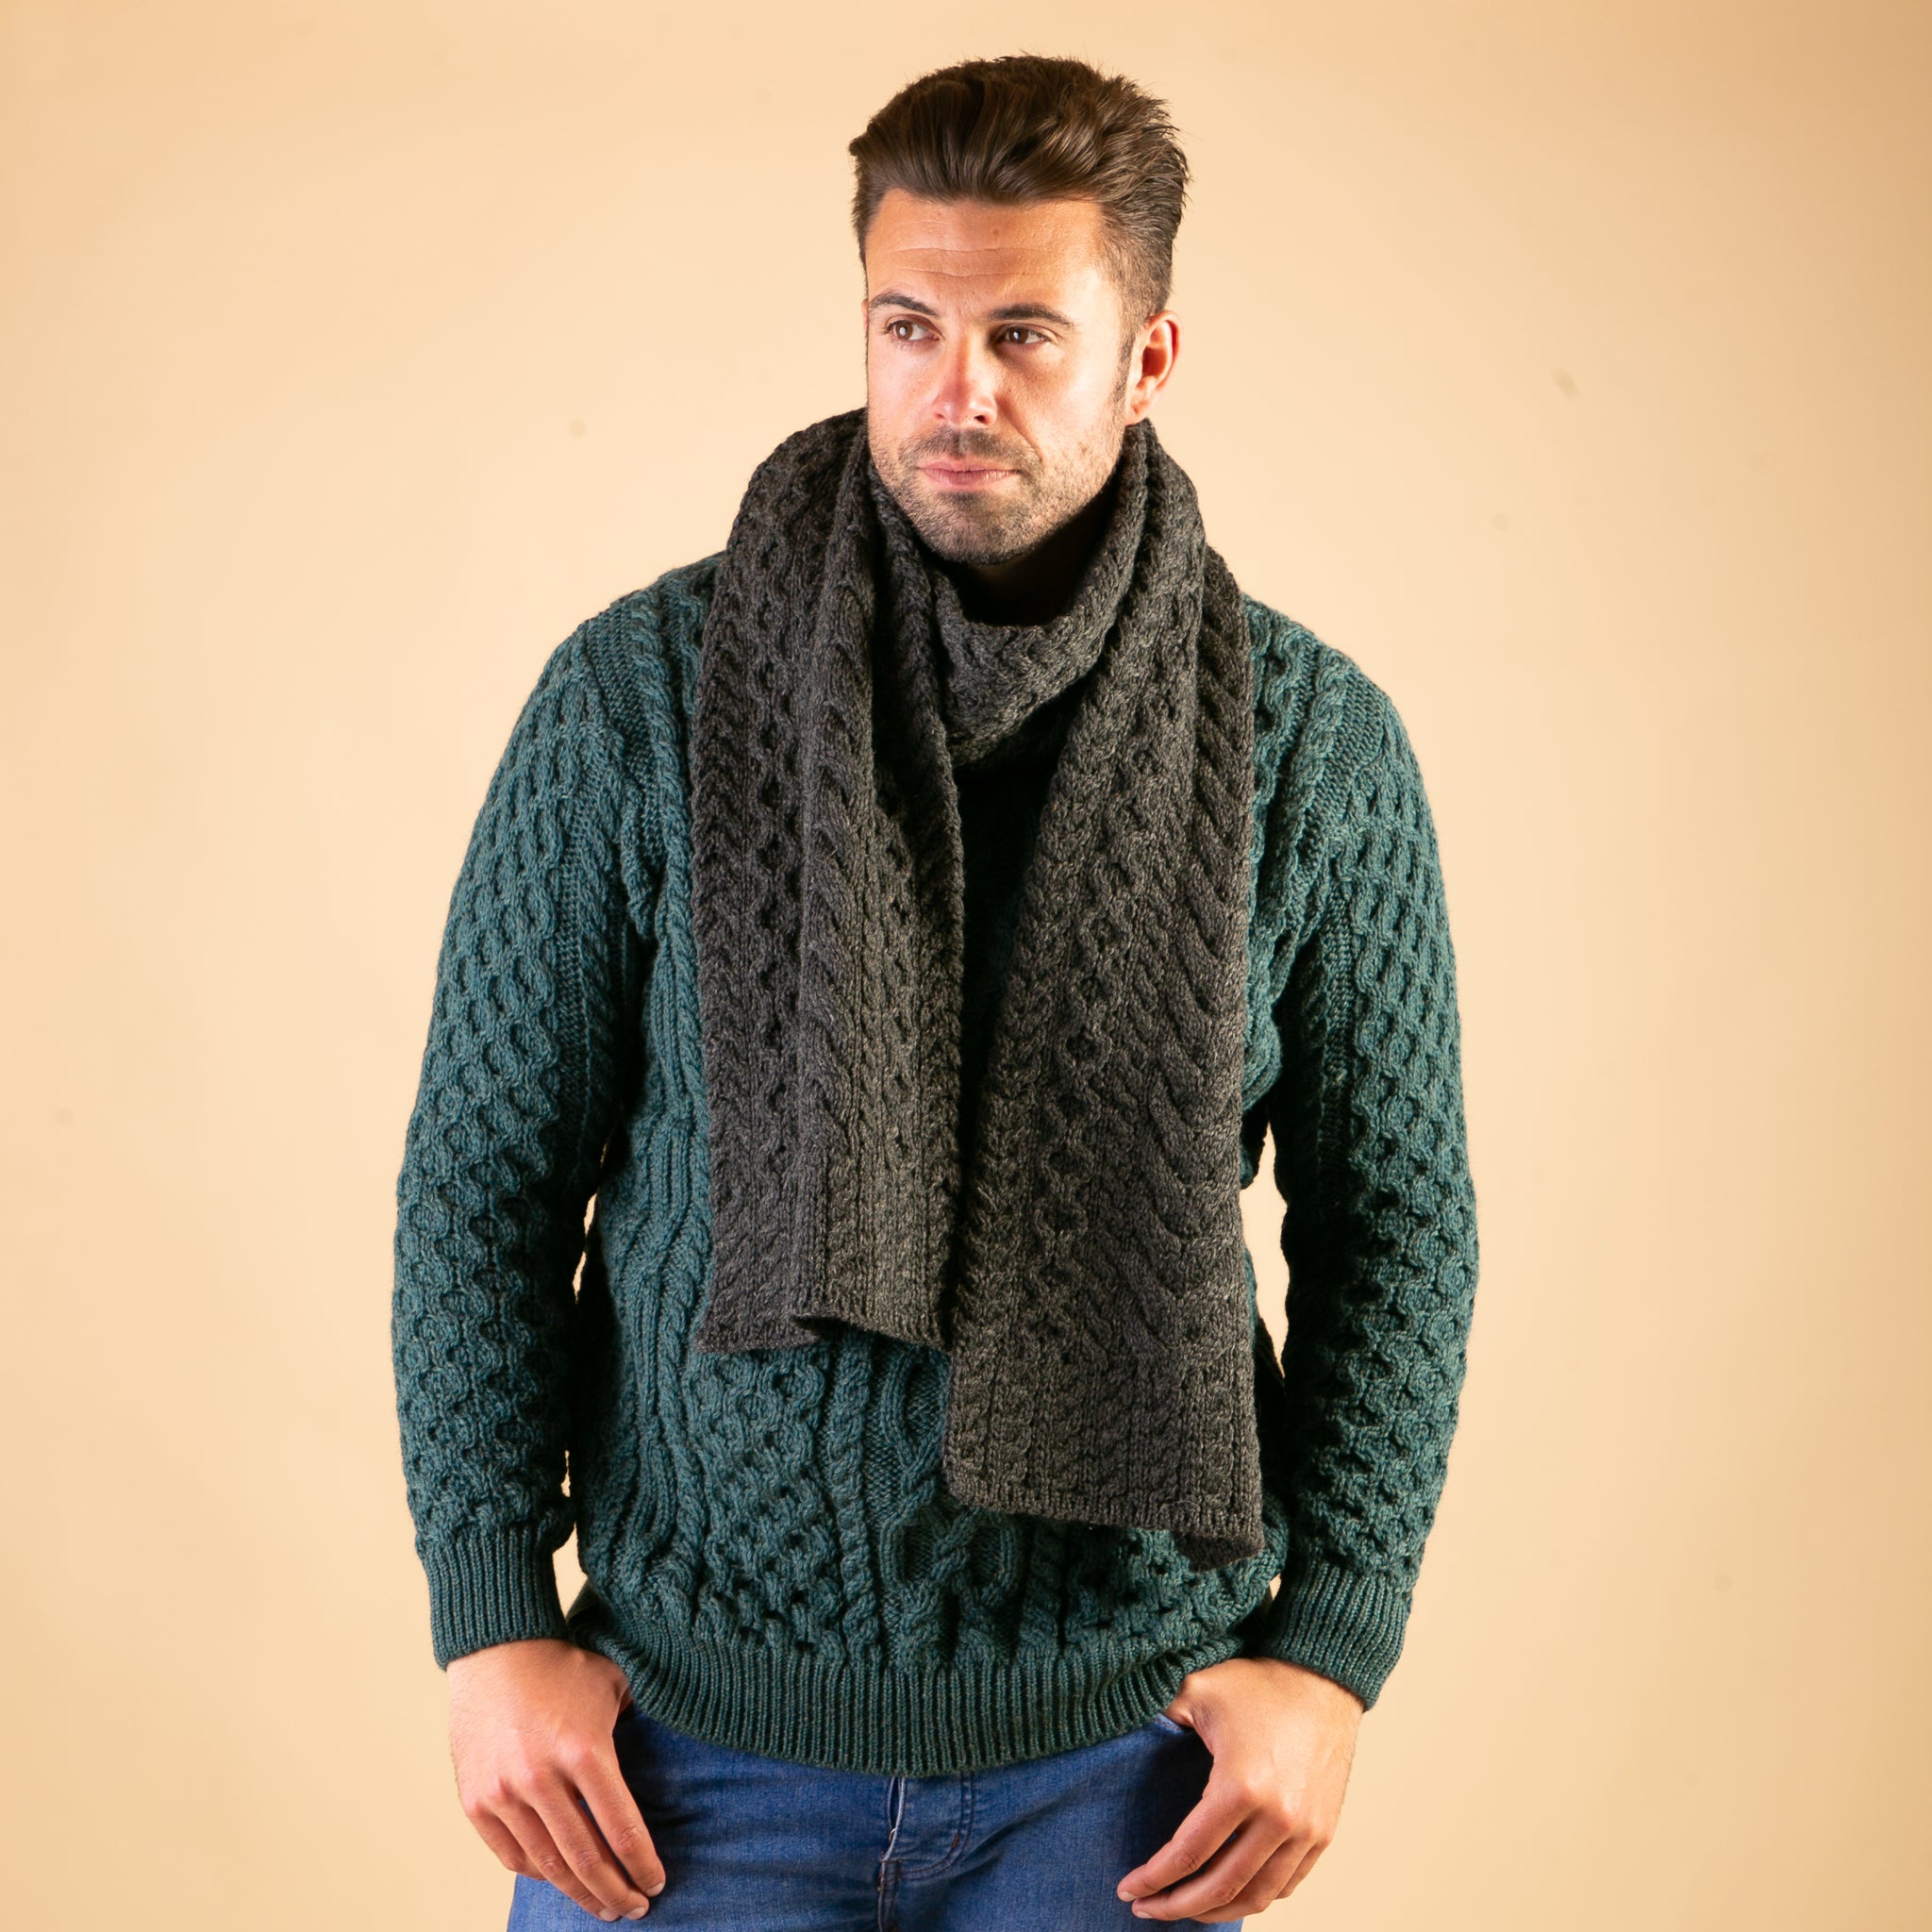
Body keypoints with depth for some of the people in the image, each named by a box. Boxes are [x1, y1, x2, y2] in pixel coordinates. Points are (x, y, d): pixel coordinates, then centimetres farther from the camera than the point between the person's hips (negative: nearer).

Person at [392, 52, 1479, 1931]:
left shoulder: (1313, 740, -4)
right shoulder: (643, 691, -7)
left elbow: (1396, 1219, 2)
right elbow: (486, 1173, -2)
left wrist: (1331, 1652, -4)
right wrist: (490, 1622, -6)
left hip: (1116, 1747, 1)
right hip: (692, 1728, 0)